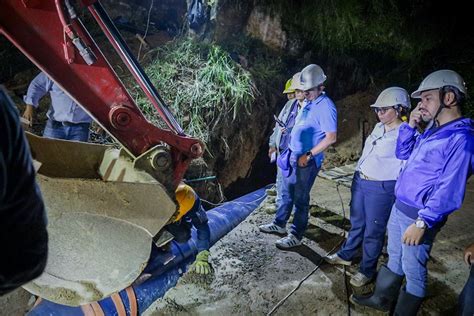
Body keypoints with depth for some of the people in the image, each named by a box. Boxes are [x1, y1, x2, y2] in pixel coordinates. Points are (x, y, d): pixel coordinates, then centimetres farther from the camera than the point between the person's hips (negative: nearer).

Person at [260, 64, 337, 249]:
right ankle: (279, 224, 35)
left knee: (300, 199, 2)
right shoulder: (307, 102, 10)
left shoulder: (326, 107, -17)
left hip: (307, 161, -8)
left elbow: (331, 138, -22)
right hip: (292, 156, 9)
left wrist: (308, 155, -21)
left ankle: (296, 236, 15)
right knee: (286, 193, 19)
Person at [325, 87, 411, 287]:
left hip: (381, 189, -7)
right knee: (357, 222, 22)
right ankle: (346, 255, 40)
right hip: (360, 182, 7)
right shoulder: (379, 128, 7)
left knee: (373, 231, 7)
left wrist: (398, 195, -15)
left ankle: (367, 270, 25)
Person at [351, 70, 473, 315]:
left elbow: (449, 190, -25)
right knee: (394, 258, 23)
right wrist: (410, 125, 3)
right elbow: (403, 153, 17)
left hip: (419, 216, -9)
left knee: (414, 270, 8)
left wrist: (422, 222, -24)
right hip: (399, 207, 9)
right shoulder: (433, 129, 8)